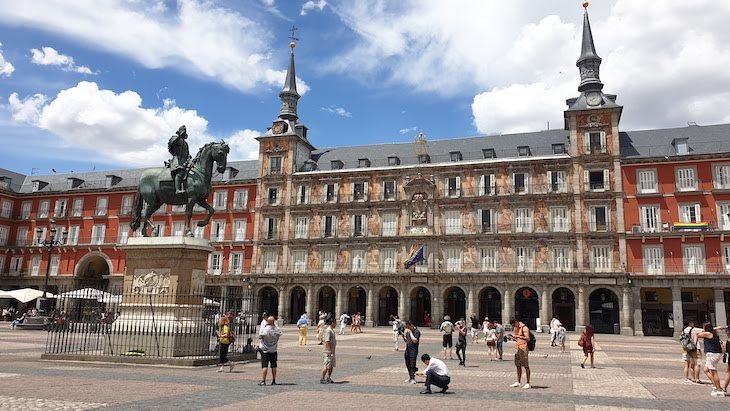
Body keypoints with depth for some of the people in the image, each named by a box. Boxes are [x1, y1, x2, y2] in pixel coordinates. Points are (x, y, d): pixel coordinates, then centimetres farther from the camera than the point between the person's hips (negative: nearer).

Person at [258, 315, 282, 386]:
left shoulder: (264, 329, -19)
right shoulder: (277, 330, -10)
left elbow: (259, 337, -5)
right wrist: (275, 324, 10)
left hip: (264, 349, -3)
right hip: (274, 350, 3)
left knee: (265, 366, -2)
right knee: (273, 366, 10)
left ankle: (263, 381, -5)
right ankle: (274, 381, 15)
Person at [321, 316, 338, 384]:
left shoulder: (331, 330, 14)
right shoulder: (328, 330, -17)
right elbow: (327, 341, -22)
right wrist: (329, 351, -23)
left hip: (332, 351, 10)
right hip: (328, 351, -10)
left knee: (332, 365, 15)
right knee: (327, 366, -5)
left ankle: (328, 379, 25)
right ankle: (322, 379, 3)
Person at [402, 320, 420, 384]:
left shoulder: (417, 331, -10)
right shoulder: (408, 331, 13)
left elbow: (415, 341, -20)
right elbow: (405, 340, 19)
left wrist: (410, 333, -15)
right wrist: (404, 335, 0)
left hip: (413, 351, -8)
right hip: (407, 350, 8)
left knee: (412, 365, -6)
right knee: (408, 365, 13)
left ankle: (412, 379, -1)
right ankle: (410, 377, 24)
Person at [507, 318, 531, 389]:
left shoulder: (524, 328, -10)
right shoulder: (515, 328, 15)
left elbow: (527, 339, -18)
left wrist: (519, 336, -28)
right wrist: (511, 338, 2)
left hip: (523, 348, -8)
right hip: (517, 348, 8)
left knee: (526, 366, -3)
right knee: (518, 366, 10)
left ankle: (528, 383, 2)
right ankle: (518, 382, 17)